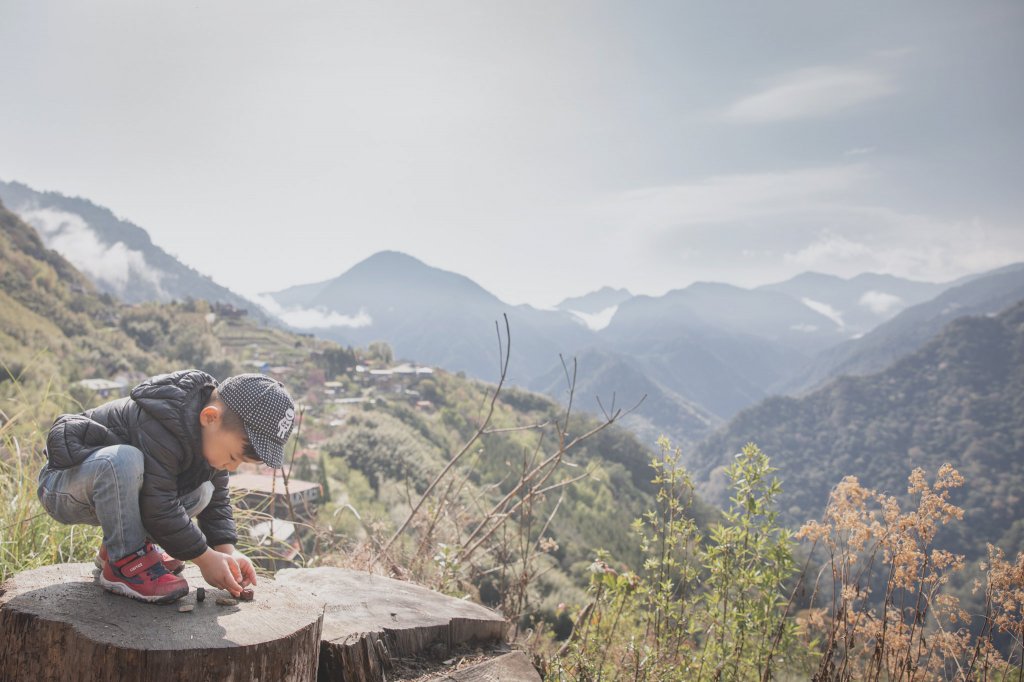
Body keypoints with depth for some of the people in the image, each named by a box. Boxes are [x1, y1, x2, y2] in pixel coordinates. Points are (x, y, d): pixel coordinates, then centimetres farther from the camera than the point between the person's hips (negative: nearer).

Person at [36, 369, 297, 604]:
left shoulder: (213, 434, -5)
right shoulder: (160, 429, -34)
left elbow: (218, 498, 3)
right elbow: (158, 507, -31)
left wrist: (227, 549, -10)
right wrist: (204, 558, -24)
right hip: (62, 487, -8)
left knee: (203, 491, -8)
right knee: (124, 459, -38)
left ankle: (114, 546, 4)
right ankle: (125, 560, -20)